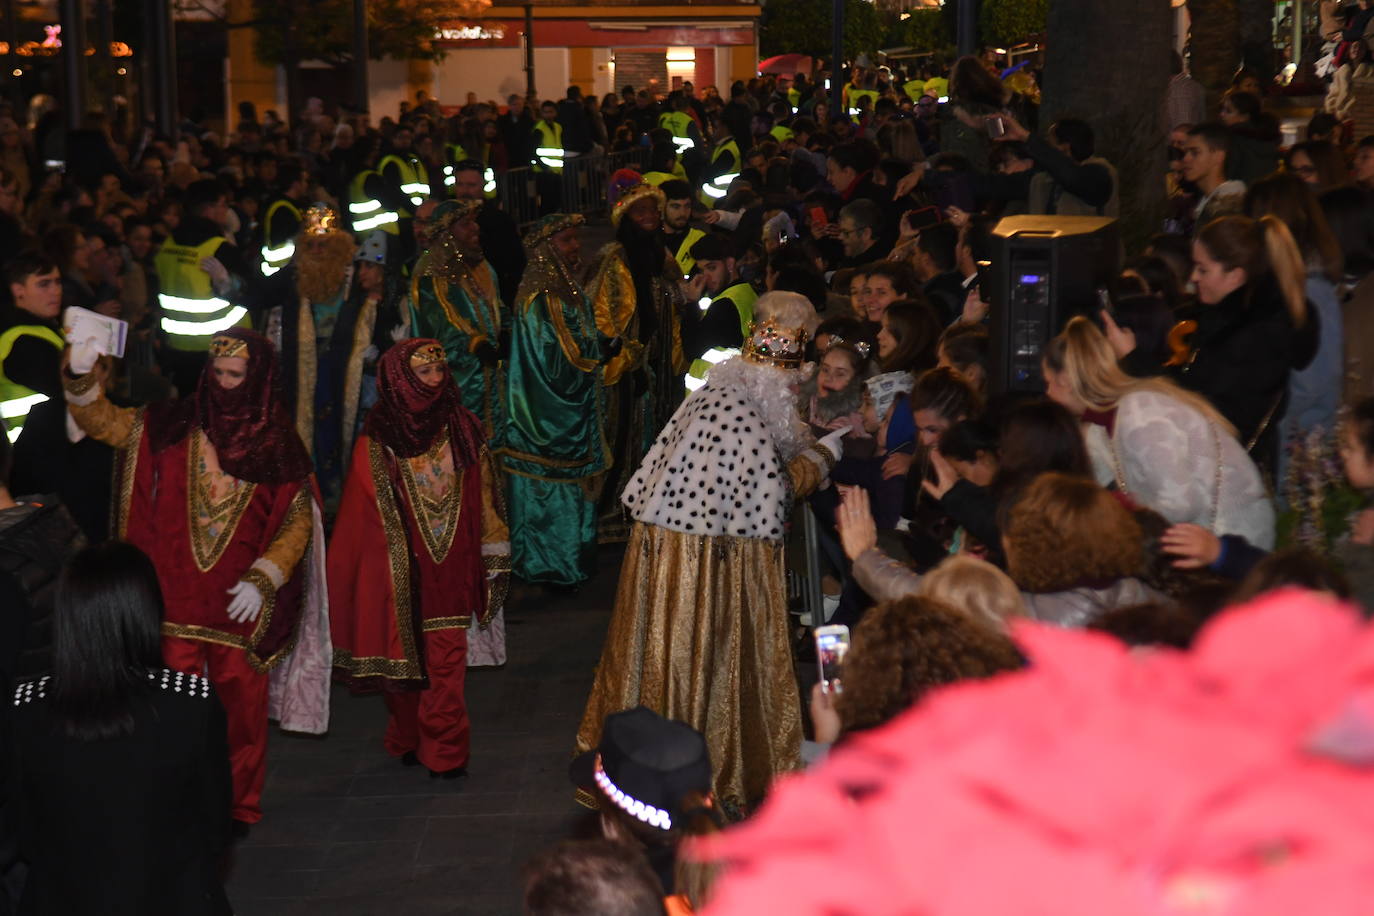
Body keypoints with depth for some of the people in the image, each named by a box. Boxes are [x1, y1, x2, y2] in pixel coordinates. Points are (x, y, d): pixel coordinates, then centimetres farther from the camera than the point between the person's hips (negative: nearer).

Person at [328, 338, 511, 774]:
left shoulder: (463, 430, 4)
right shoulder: (378, 440, -5)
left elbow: (482, 498, 8)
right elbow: (363, 511, -3)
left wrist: (492, 557, 7)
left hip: (451, 567, 1)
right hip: (400, 568, -1)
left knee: (446, 660, -3)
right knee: (403, 653, 8)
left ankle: (443, 751, 0)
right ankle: (407, 740, 25)